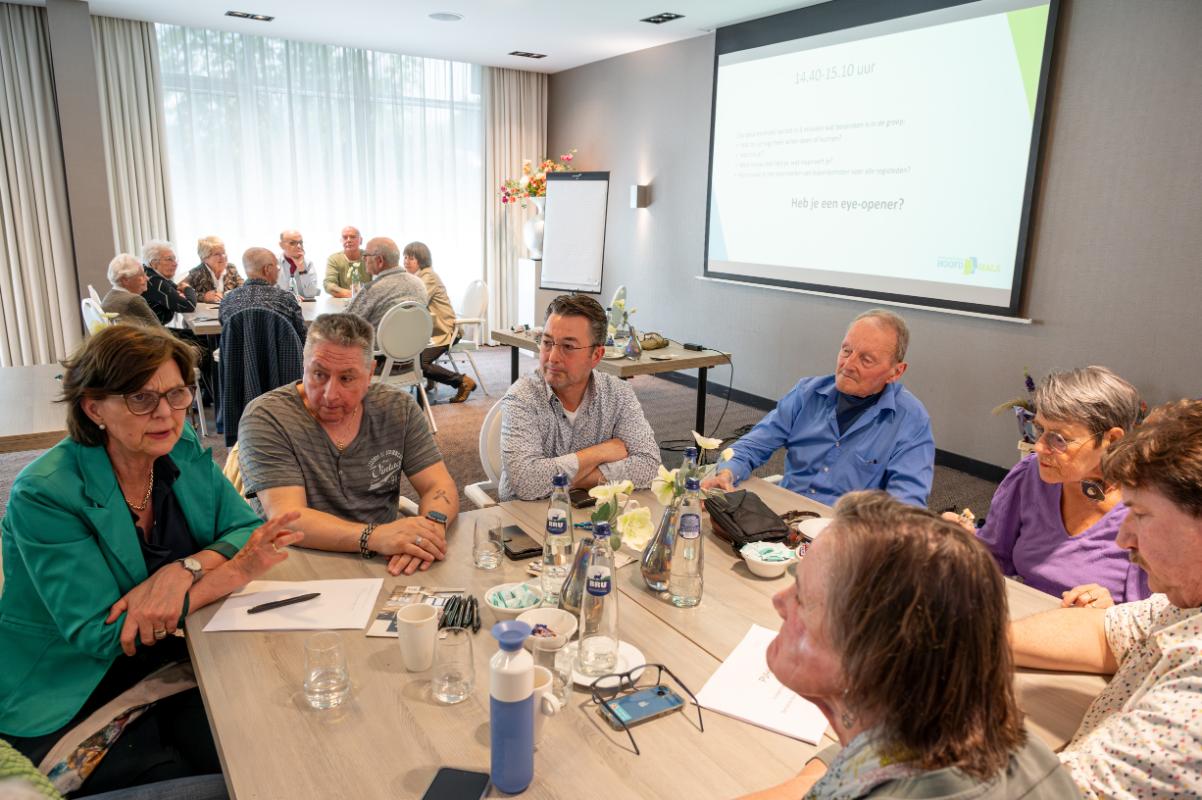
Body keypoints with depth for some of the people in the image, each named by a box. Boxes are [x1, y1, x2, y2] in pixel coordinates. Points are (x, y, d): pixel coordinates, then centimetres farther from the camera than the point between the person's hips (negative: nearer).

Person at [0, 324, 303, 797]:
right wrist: (233, 573, -31)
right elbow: (101, 635, -24)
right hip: (69, 707, -4)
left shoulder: (185, 453, -3)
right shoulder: (44, 494, -20)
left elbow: (247, 528, -5)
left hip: (172, 664, 4)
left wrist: (186, 569, -27)